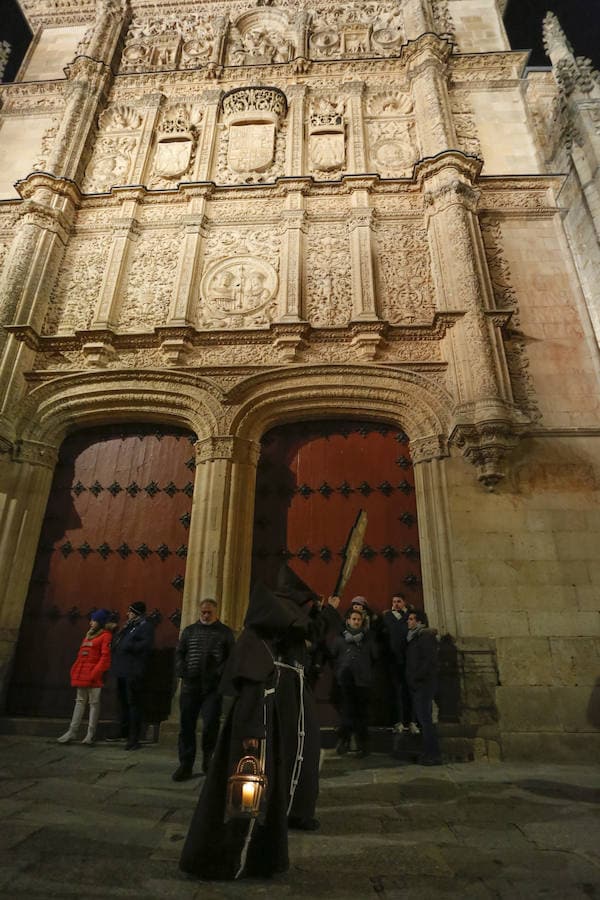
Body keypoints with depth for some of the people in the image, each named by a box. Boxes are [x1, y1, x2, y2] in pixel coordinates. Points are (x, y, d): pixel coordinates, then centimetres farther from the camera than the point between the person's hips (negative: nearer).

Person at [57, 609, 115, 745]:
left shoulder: (106, 636, -7)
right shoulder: (88, 635, 19)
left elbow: (105, 657, -14)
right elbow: (81, 655, 19)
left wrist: (95, 673, -19)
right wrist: (74, 671, 10)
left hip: (93, 677, -8)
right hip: (81, 675, 8)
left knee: (94, 702, 0)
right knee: (80, 701, 12)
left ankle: (91, 734, 7)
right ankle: (72, 732, 19)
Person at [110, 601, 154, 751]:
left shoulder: (145, 626, -8)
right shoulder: (127, 626, 20)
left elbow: (146, 644, -22)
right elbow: (118, 642, 28)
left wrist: (128, 646, -17)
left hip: (133, 672, -9)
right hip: (121, 670, 9)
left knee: (133, 703, -6)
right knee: (123, 702, 19)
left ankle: (134, 739, 0)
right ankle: (124, 733, 34)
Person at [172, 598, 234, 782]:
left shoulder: (225, 632, 6)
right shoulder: (189, 630, 13)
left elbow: (231, 657, 1)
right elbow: (179, 653, 11)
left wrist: (219, 674, -13)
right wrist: (182, 672, -4)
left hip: (213, 687, -2)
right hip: (190, 686, 3)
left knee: (210, 725, -5)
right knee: (186, 726, 6)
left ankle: (208, 758, 20)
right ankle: (186, 765, 19)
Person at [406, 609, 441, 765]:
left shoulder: (426, 636, -8)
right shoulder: (413, 637, 19)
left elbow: (430, 660, -17)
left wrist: (416, 677, -17)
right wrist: (410, 679, 12)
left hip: (424, 683, -9)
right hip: (416, 685, 9)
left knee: (425, 718, -8)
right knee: (423, 718, 9)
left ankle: (433, 755, -2)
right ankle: (429, 753, 15)